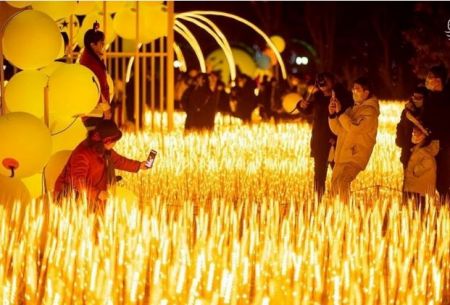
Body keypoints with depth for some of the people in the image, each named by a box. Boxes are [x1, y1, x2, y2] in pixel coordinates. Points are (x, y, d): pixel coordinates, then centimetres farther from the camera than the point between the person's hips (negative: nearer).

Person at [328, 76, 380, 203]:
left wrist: (340, 112, -19)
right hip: (342, 156, 9)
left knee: (341, 183, -26)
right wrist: (332, 115, 0)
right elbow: (338, 130, 17)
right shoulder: (352, 109, 16)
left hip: (355, 157, -9)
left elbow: (355, 128, -22)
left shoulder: (370, 111, -9)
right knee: (334, 185, 12)